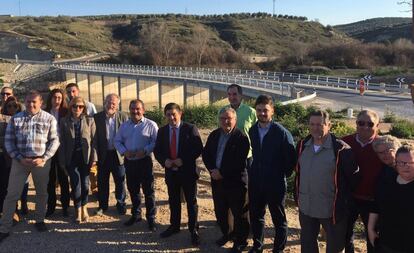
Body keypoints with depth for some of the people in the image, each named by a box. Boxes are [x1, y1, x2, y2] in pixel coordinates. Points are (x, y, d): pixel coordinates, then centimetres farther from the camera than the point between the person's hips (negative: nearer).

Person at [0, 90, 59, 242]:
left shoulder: (49, 119, 0)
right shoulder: (16, 118, 3)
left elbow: (54, 141, -3)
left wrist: (43, 159, -13)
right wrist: (20, 158, -9)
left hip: (41, 161, 0)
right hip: (20, 160, 1)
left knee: (41, 192, 13)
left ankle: (39, 220, 32)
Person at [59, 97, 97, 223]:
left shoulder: (89, 120, 3)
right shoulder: (64, 121, 4)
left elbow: (93, 140, 1)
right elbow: (62, 142, 3)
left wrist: (93, 158, -5)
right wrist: (62, 161, 0)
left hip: (85, 156, 0)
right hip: (71, 157, 0)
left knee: (85, 183, 5)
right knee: (76, 182, -5)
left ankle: (84, 208, 27)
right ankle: (78, 210, 11)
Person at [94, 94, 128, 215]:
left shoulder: (123, 117, -2)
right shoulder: (97, 117, -2)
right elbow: (95, 137, -1)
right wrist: (95, 155, -5)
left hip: (119, 154, 0)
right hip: (103, 155, 1)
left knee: (120, 181, 9)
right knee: (102, 181, 11)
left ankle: (121, 204, 26)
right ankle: (102, 205, 26)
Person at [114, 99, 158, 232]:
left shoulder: (150, 125, -6)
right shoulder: (124, 125, 10)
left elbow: (156, 142, -11)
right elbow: (117, 141, 11)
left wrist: (145, 150, -22)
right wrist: (124, 151, -7)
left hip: (144, 162, -5)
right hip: (129, 162, 5)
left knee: (148, 191, 0)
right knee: (133, 190, 16)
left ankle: (151, 218, 11)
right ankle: (136, 214, 33)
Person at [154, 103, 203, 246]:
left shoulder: (190, 129, -10)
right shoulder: (162, 131, 4)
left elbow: (198, 149, -12)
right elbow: (157, 150, 7)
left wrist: (183, 160, -21)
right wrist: (164, 160, -13)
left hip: (188, 171, -4)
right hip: (170, 172, 4)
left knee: (191, 202, 7)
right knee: (173, 201, 18)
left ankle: (194, 230, 18)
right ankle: (174, 226, 34)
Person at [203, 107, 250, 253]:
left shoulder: (241, 137, -13)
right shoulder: (214, 135, 7)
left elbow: (239, 162, -19)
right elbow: (205, 154, 9)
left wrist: (222, 173, -18)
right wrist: (212, 169, -8)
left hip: (235, 181, -6)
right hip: (217, 180, 6)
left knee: (239, 213, 6)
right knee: (220, 211, 18)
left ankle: (241, 241, 23)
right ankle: (225, 234, 40)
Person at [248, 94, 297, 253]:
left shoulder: (282, 132, -13)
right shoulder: (251, 131, 1)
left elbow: (291, 158, -10)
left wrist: (284, 174, -5)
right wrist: (251, 172, 7)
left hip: (275, 184, -4)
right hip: (255, 183, 5)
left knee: (279, 219, 10)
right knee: (255, 216, 17)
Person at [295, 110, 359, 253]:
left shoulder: (341, 149, -18)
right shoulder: (302, 145, 0)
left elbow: (353, 177, -10)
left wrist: (345, 199, -3)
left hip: (332, 209, -5)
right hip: (306, 207, 5)